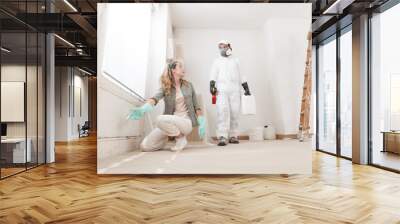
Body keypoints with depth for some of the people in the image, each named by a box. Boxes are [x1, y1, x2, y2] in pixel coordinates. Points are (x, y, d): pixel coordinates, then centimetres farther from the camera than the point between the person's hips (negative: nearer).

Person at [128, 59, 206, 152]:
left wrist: (201, 123, 1)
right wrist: (143, 109, -38)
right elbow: (155, 98, -16)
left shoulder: (188, 85, 8)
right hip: (170, 123, 2)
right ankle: (166, 138, 13)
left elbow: (196, 106, 11)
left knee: (161, 119, -34)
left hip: (186, 122, -2)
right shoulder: (165, 88, 5)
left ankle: (181, 138, -10)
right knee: (145, 146, -13)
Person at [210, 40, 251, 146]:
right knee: (222, 112, -16)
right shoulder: (217, 61, 17)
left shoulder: (235, 60, 22)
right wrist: (212, 85, -12)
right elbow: (213, 75, 5)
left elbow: (240, 75, 21)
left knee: (235, 113, -4)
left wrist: (246, 88, 13)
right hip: (222, 90, -2)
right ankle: (222, 137, -21)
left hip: (235, 90, 2)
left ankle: (233, 136, 2)